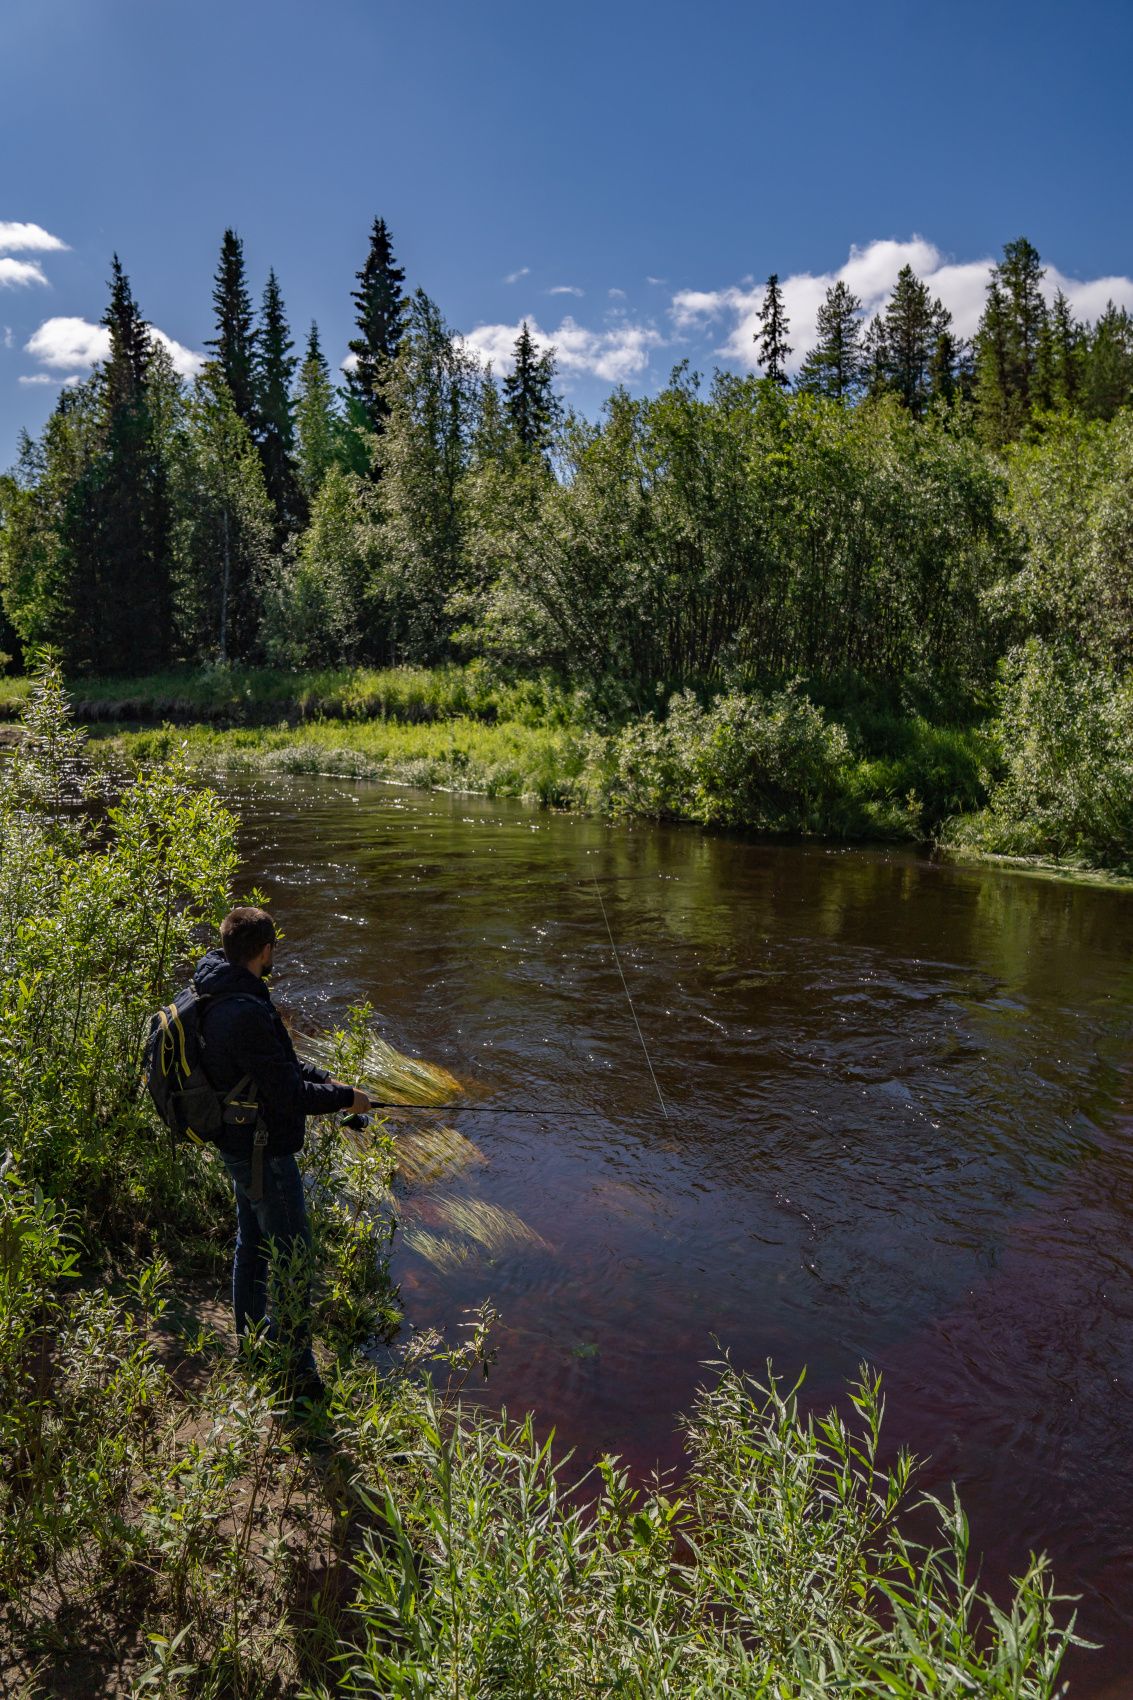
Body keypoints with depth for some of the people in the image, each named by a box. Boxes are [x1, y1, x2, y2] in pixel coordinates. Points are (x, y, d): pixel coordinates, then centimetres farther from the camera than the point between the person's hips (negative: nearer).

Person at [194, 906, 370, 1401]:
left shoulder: (220, 998, 2)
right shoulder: (246, 1012, -31)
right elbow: (288, 1094, -26)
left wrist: (326, 1080, 5)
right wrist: (345, 1098, -11)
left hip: (238, 1145, 10)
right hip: (264, 1151, -10)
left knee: (252, 1243, 24)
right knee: (290, 1258, 2)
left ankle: (250, 1341, 41)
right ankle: (297, 1373, 14)